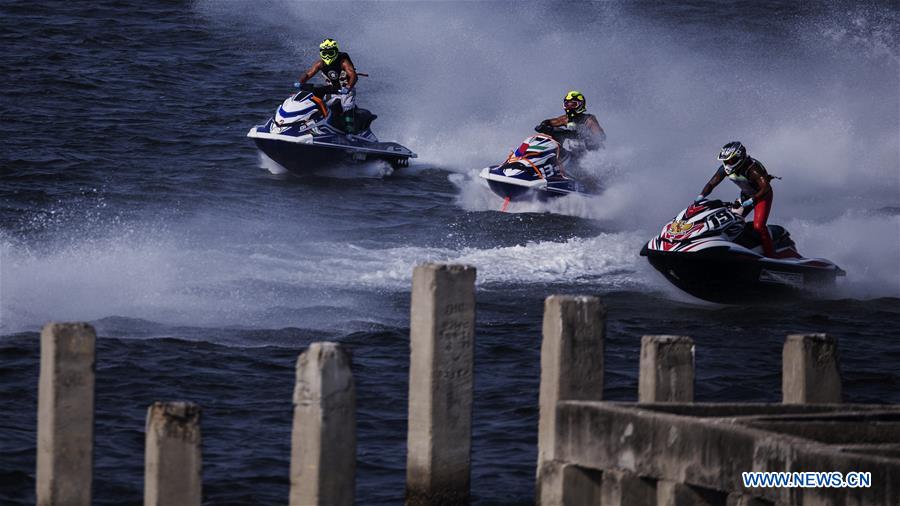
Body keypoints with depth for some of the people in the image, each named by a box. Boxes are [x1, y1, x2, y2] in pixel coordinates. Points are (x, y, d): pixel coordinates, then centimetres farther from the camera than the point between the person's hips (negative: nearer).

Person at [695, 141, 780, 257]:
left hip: (762, 196, -7)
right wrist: (700, 197, -23)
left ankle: (771, 258, -18)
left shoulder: (752, 168, -34)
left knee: (758, 227, -22)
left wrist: (751, 201, -49)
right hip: (746, 195, 7)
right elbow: (711, 184, -7)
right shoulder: (725, 169, -14)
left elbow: (766, 188, -40)